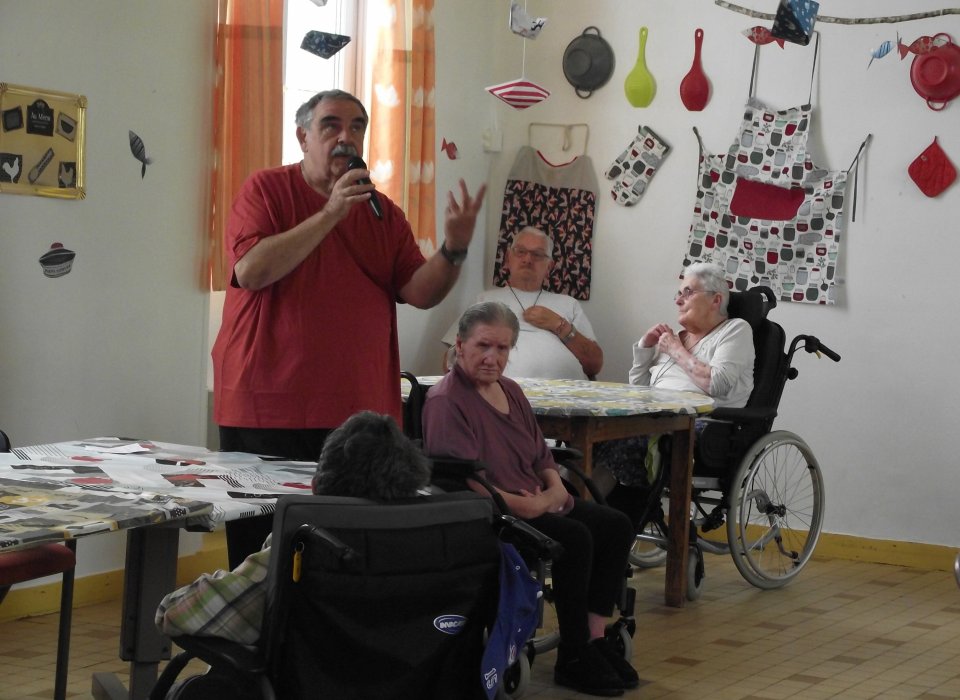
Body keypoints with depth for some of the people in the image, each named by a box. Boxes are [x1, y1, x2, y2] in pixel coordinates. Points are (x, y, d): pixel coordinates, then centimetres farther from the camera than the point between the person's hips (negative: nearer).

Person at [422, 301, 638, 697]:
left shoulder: (510, 390, 15)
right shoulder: (447, 401, -15)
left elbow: (541, 453, 21)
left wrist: (555, 489, 0)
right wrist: (524, 505, -21)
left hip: (538, 504, 10)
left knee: (615, 526, -4)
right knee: (575, 538, -26)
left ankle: (595, 638, -3)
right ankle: (572, 659, -14)